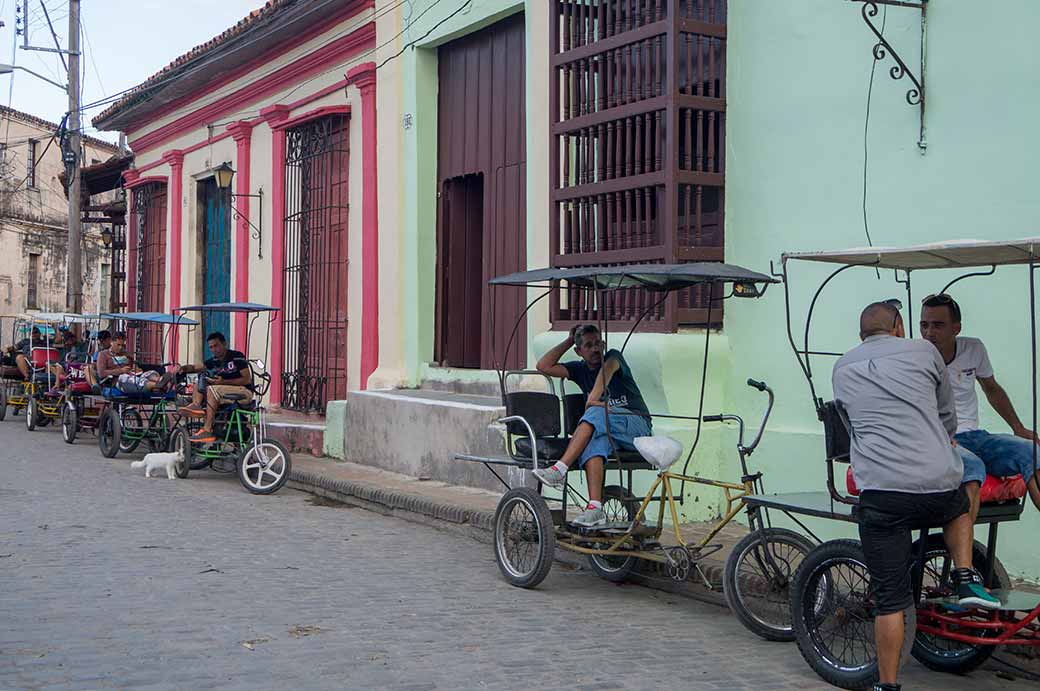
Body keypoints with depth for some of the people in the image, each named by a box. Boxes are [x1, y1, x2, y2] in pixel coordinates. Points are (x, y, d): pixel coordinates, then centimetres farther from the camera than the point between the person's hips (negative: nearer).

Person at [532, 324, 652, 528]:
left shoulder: (613, 357, 3)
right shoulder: (580, 369, 18)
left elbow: (608, 367, -22)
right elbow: (543, 366, 9)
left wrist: (593, 400, -35)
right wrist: (568, 342, 12)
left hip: (637, 426, -4)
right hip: (604, 429, 4)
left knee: (596, 413, -33)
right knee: (594, 441, -33)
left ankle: (560, 469, -42)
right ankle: (595, 508, -46)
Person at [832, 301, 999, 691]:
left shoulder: (842, 369, 17)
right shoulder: (924, 353, 13)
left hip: (879, 492, 0)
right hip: (938, 483, 0)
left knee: (890, 599, 7)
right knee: (959, 509, 36)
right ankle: (966, 579, 19)